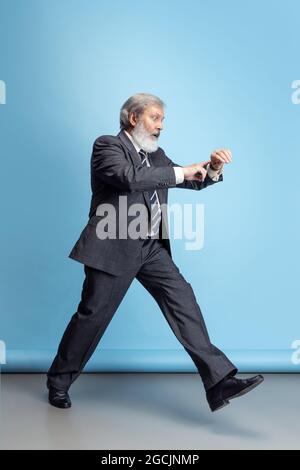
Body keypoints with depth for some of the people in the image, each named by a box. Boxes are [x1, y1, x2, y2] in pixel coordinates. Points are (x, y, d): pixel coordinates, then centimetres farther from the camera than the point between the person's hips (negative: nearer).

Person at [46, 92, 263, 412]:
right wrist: (180, 172, -18)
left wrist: (213, 168, -1)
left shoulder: (155, 154, 19)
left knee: (182, 298, -6)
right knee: (93, 315, 2)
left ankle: (219, 381, -6)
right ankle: (59, 382, 23)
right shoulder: (107, 145, -3)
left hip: (151, 248, 7)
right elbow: (130, 178, -23)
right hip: (114, 247, -6)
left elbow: (193, 181, 21)